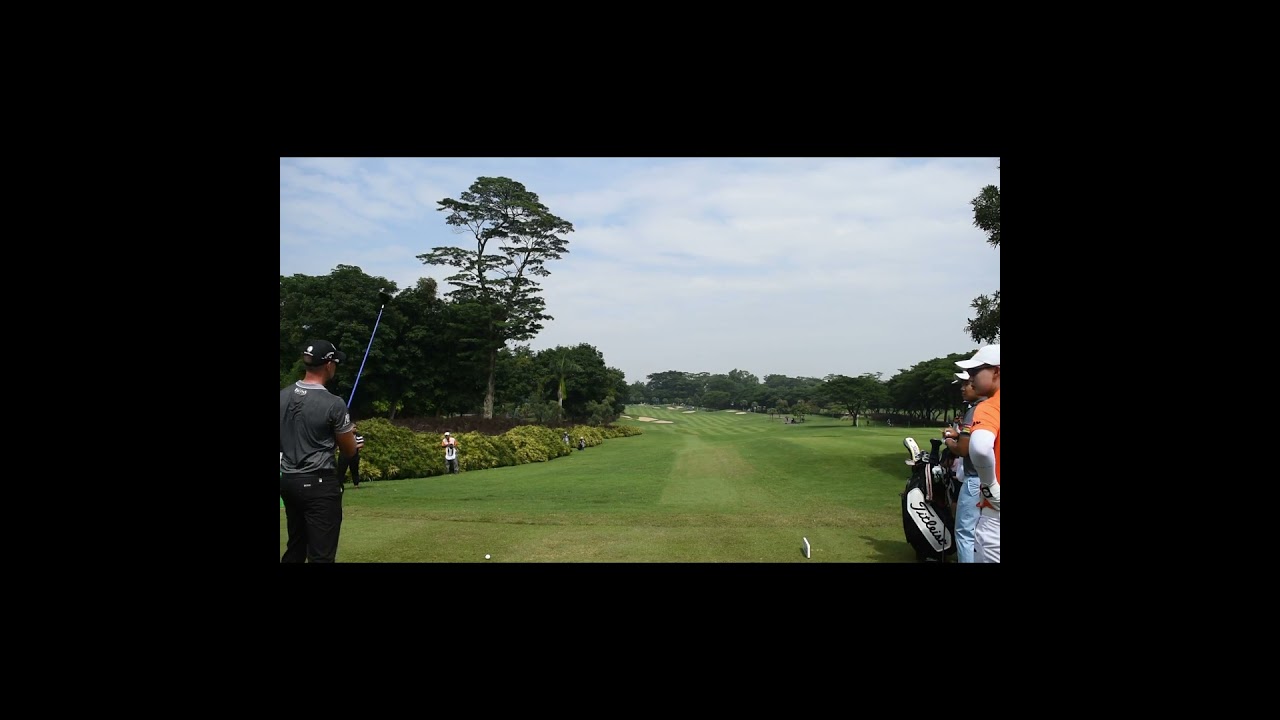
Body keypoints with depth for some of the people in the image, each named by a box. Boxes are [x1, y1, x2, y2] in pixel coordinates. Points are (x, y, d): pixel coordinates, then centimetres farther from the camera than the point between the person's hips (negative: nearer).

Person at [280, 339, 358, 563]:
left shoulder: (283, 396, 2)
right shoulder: (333, 403, -16)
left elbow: (286, 437, 13)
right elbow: (349, 451, -5)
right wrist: (347, 431, 16)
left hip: (287, 480, 7)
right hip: (319, 484, -7)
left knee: (295, 548, 18)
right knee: (321, 553, -3)